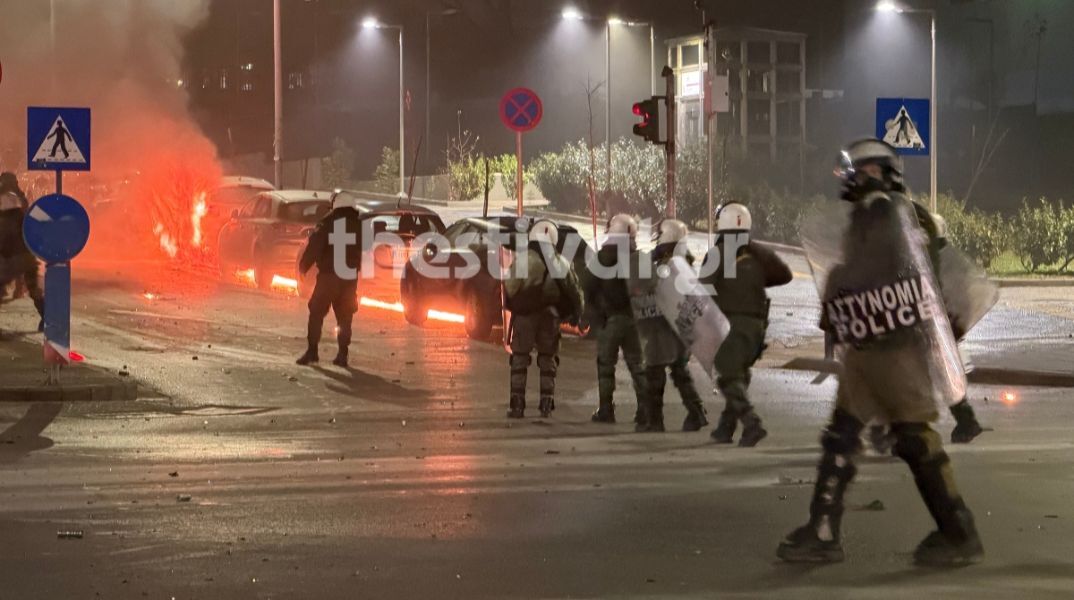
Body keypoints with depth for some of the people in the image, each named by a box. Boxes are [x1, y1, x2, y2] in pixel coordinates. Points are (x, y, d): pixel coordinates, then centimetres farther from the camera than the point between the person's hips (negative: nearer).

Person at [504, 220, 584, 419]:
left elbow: (509, 289, -10)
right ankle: (546, 404, 9)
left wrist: (512, 307, 9)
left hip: (523, 316, -3)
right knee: (548, 360, 13)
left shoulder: (521, 260, -8)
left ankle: (517, 404, -1)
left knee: (519, 359, 4)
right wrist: (574, 315, 21)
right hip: (550, 316, 3)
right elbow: (574, 292, 8)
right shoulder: (561, 263, 4)